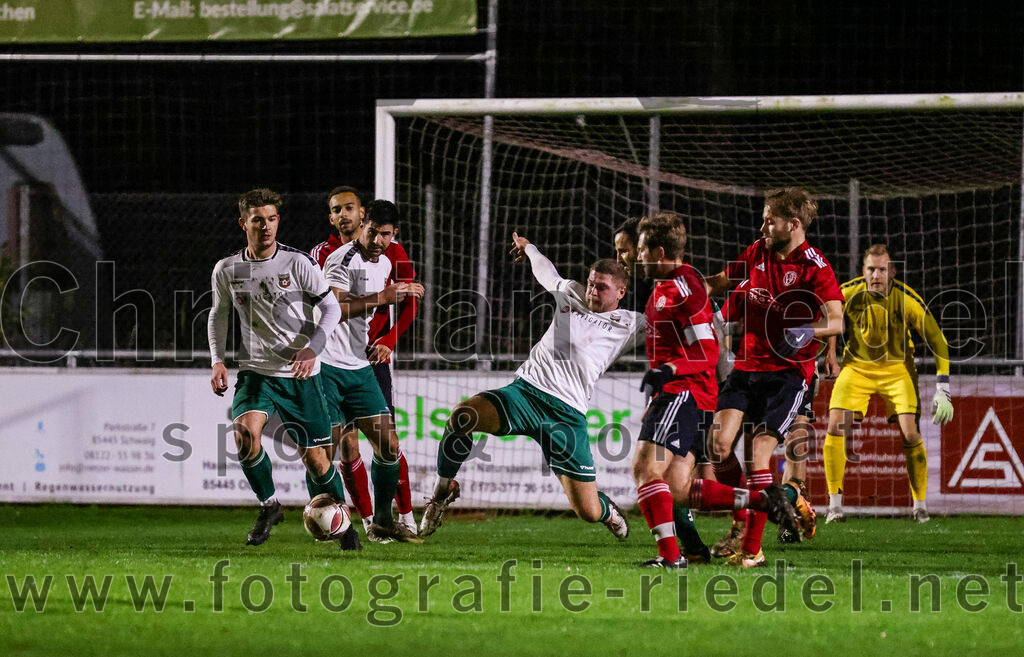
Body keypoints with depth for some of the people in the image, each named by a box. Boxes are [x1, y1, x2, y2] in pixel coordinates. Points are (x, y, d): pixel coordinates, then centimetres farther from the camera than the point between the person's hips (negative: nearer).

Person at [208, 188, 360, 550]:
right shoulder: (227, 271, 0)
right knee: (245, 433, -25)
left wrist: (312, 348, -20)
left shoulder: (298, 263, -9)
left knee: (314, 456, 0)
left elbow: (331, 308, -4)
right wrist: (217, 361, 5)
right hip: (255, 371, 2)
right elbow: (219, 314, 18)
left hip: (300, 374, -2)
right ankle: (269, 506, -4)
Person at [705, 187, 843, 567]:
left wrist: (808, 331, -36)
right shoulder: (757, 253, 9)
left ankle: (752, 548, -9)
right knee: (719, 442, -9)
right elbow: (719, 283, 26)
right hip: (748, 365, 5)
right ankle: (740, 518, 15)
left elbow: (836, 321, -17)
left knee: (759, 450, -15)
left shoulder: (815, 267, -9)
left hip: (788, 370, -5)